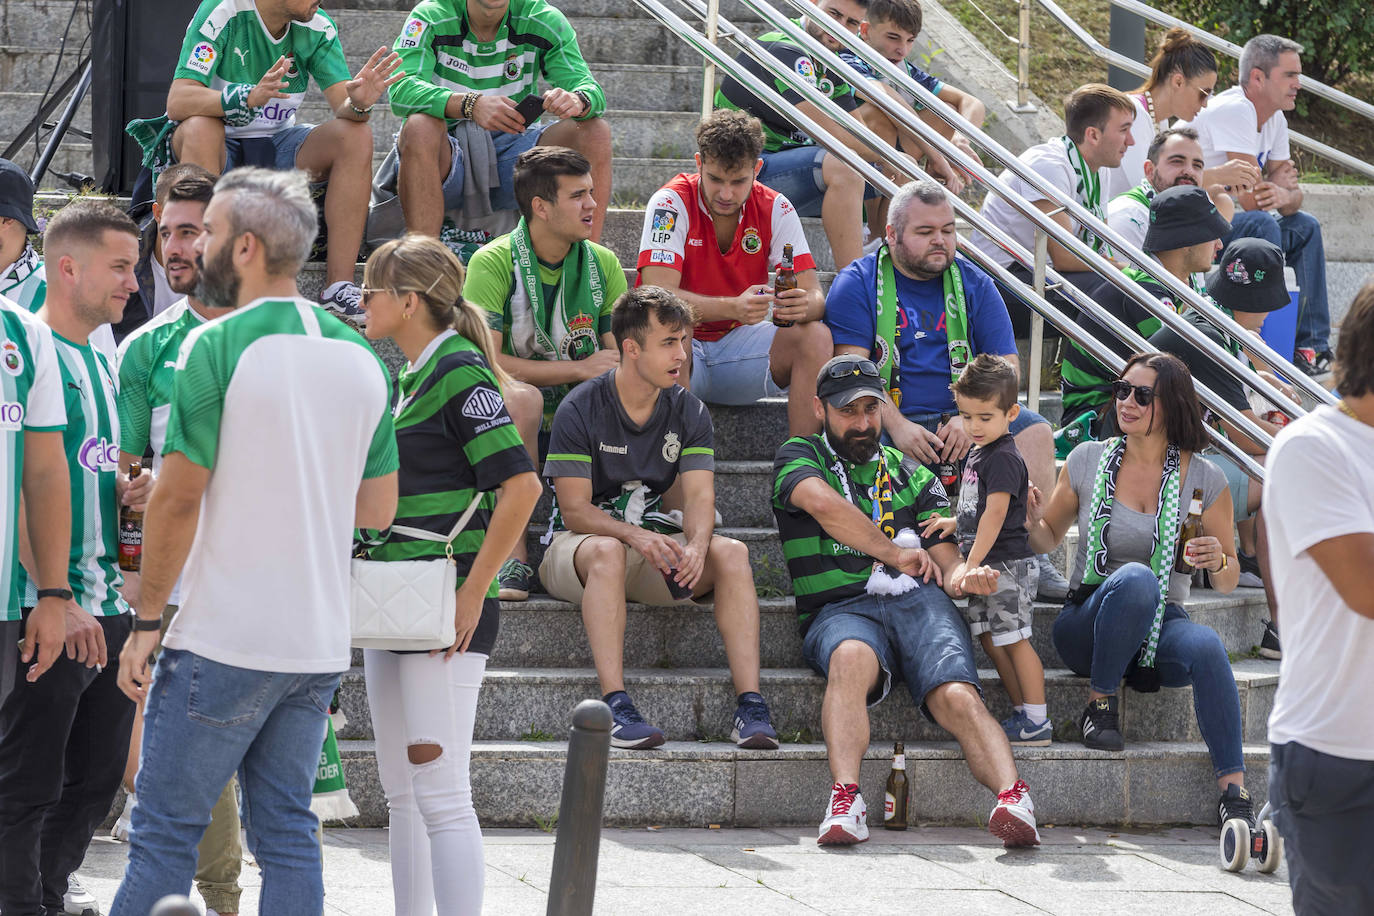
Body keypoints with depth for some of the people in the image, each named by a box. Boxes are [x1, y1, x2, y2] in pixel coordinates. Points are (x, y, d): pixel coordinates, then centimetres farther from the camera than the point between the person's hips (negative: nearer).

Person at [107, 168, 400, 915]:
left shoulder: (217, 348, -12)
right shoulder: (361, 359, 9)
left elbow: (178, 498, -14)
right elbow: (377, 509, 13)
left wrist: (146, 621, -7)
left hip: (222, 641, -6)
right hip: (319, 643, 6)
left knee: (165, 837, -2)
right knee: (287, 833, 9)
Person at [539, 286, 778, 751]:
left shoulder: (688, 411, 2)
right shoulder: (580, 410, -12)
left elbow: (700, 495, -8)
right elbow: (575, 510, -16)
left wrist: (695, 545, -31)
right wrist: (635, 536, -33)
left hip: (655, 544, 4)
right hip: (575, 543, -4)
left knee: (731, 552, -22)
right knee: (607, 552, -39)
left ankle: (750, 705, -30)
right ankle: (617, 705, -46)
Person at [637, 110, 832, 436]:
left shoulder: (775, 209, -5)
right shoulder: (671, 203, -15)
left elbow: (815, 295, -9)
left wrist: (803, 305, -36)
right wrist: (734, 307, -42)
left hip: (741, 342, 4)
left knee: (816, 337, -23)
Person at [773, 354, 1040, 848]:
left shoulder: (911, 474, 26)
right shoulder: (800, 456, 17)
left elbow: (946, 563, 19)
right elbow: (823, 503, -7)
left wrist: (965, 578, -6)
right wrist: (895, 552, -2)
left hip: (917, 602, 2)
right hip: (840, 609, -2)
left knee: (957, 696, -29)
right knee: (851, 658, -40)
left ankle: (1014, 800, -51)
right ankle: (845, 800, -53)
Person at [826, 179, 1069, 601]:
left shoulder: (974, 285, 13)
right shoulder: (858, 284, 3)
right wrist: (898, 426, -22)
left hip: (960, 420, 3)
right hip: (890, 420, -3)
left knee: (1033, 430, -21)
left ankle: (1033, 554, -25)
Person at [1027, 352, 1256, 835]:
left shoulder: (1203, 478, 2)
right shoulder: (1089, 460, 4)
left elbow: (1228, 581, 8)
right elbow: (1047, 536, 16)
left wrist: (1218, 563, -15)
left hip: (1159, 628, 0)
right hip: (1086, 626, 0)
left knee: (1205, 646, -37)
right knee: (1136, 577, -36)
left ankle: (1233, 787, -36)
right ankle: (1099, 702, -16)